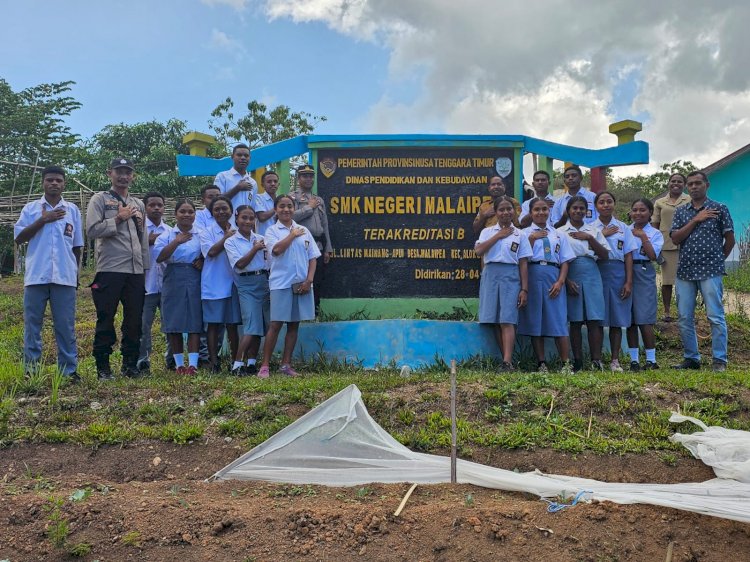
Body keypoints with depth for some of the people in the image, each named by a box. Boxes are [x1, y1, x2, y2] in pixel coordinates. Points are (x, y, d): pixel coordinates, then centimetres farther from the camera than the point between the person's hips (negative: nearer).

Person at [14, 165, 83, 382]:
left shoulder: (73, 210, 11)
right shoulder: (31, 208, 8)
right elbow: (19, 238, -1)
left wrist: (76, 272, 15)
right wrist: (43, 220, -10)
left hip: (65, 277, 0)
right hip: (36, 276, 0)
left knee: (66, 325, 1)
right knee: (32, 324, 2)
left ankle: (69, 370, 5)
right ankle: (31, 370, 8)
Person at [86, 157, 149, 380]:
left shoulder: (138, 204, 19)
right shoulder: (100, 199, 3)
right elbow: (92, 230, -10)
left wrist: (146, 268, 15)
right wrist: (119, 219, -11)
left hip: (136, 271, 5)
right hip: (110, 270, -5)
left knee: (134, 320, 7)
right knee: (106, 320, -1)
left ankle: (130, 365, 16)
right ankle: (103, 367, 6)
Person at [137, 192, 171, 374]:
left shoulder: (170, 231, 13)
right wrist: (148, 242, -11)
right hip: (147, 285, -3)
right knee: (144, 325, -3)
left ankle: (172, 359, 19)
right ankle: (143, 362, 5)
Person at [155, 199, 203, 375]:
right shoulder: (167, 234, 4)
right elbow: (159, 257, -9)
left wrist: (202, 260, -7)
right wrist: (176, 242, -19)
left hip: (195, 281, 0)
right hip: (173, 281, 0)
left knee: (194, 322, -3)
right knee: (174, 323, 3)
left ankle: (193, 363, -2)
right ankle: (179, 363, 13)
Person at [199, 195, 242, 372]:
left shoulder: (237, 231, 12)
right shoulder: (206, 232, 2)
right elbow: (211, 252, -14)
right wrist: (226, 237, -9)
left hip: (234, 283, 3)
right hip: (214, 285, -3)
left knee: (232, 323, 8)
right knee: (214, 323, 0)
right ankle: (213, 361, 5)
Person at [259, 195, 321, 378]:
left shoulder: (304, 231, 11)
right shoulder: (272, 231, 1)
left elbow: (313, 257, 9)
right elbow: (277, 249, -19)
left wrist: (309, 280, -3)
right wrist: (292, 235, -7)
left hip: (301, 284, 4)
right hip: (281, 284, -4)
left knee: (294, 324, 7)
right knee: (276, 324, -5)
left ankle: (286, 364, 15)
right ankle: (265, 366, 1)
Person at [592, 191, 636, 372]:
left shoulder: (623, 228, 10)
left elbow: (628, 256, 6)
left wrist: (629, 282, -1)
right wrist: (602, 235, -9)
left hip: (617, 274, 1)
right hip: (596, 272, -1)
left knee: (617, 319, 3)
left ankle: (615, 360, 10)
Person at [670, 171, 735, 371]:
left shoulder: (719, 209, 4)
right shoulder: (681, 212, 13)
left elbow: (730, 240, 7)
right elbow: (675, 238, -1)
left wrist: (717, 260, 13)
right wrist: (696, 220, -7)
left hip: (710, 271, -4)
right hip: (685, 271, 4)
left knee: (715, 317, -5)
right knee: (684, 318, 5)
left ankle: (719, 360, 1)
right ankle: (691, 358, 15)